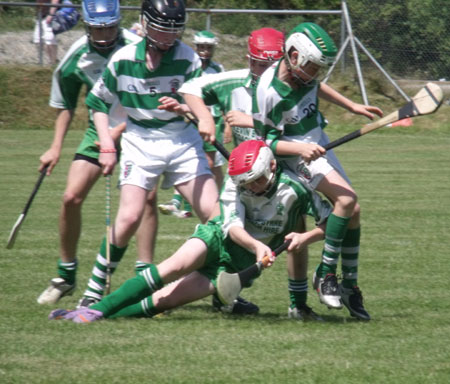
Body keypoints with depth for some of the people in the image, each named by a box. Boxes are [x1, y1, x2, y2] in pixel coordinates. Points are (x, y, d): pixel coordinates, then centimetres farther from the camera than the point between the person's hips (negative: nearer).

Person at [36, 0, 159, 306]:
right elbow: (66, 104, 9)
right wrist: (56, 148, 5)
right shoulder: (78, 56, -7)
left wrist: (118, 132, -25)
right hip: (98, 131, 3)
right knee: (72, 197, -9)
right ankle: (66, 275, 6)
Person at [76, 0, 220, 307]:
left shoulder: (188, 59, -5)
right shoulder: (124, 59, -2)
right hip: (140, 141, -1)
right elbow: (99, 103, 9)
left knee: (215, 213, -10)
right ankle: (96, 286, -3)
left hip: (182, 141, 1)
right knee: (130, 216, -18)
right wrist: (107, 146, -2)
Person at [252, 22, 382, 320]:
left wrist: (351, 106, 19)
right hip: (296, 153, -8)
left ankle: (350, 285, 19)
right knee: (346, 198, -25)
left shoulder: (304, 72, -7)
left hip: (319, 144, 8)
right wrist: (300, 149, -33)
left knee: (353, 211, 6)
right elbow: (264, 141, -20)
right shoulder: (268, 91, -28)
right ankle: (326, 274, -16)